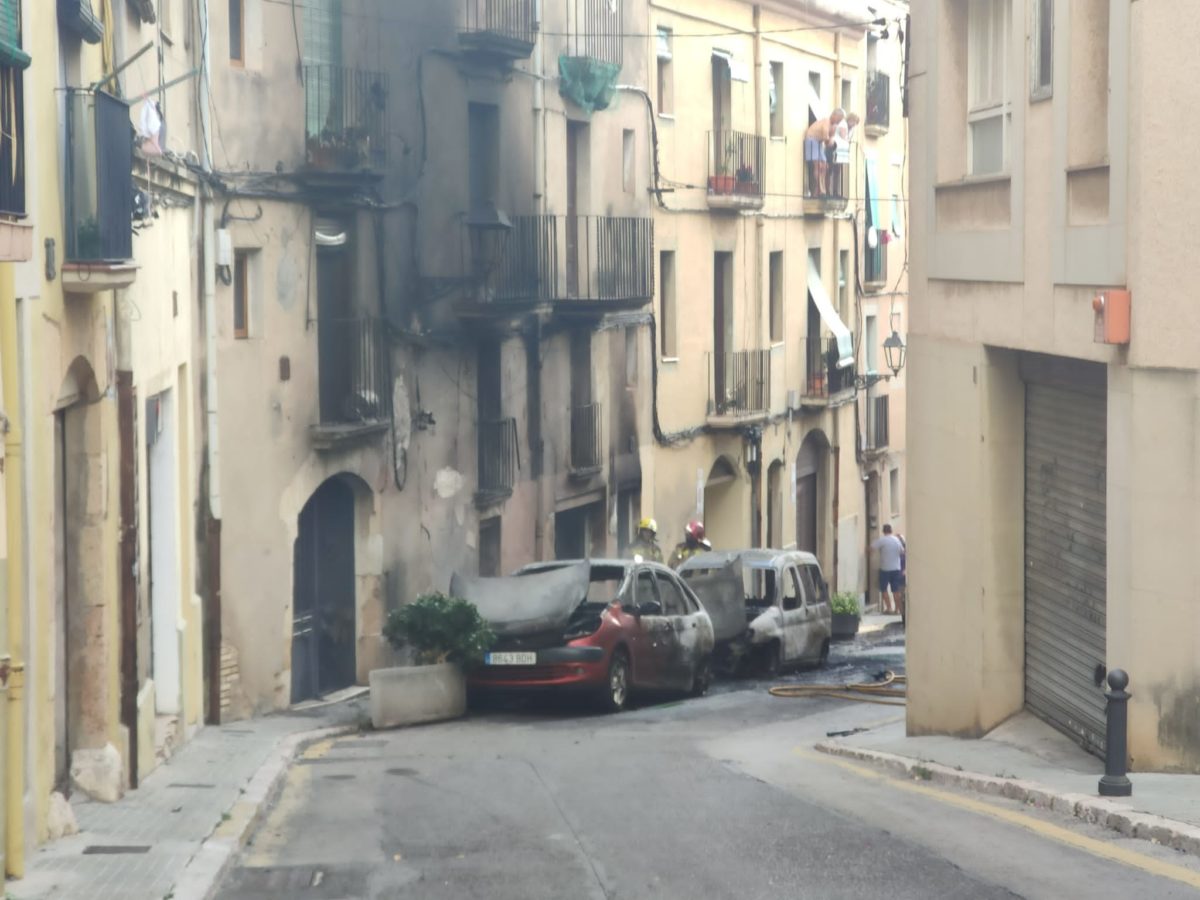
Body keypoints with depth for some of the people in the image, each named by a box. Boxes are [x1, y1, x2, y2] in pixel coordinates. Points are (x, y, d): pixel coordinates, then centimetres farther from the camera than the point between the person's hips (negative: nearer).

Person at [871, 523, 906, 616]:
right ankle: (897, 609, 7)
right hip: (896, 568, 4)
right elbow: (902, 552, 16)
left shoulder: (881, 540, -11)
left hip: (885, 568, -4)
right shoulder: (897, 540, 5)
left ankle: (888, 608, 1)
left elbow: (871, 548, -16)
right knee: (896, 590, 7)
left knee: (884, 589, 7)